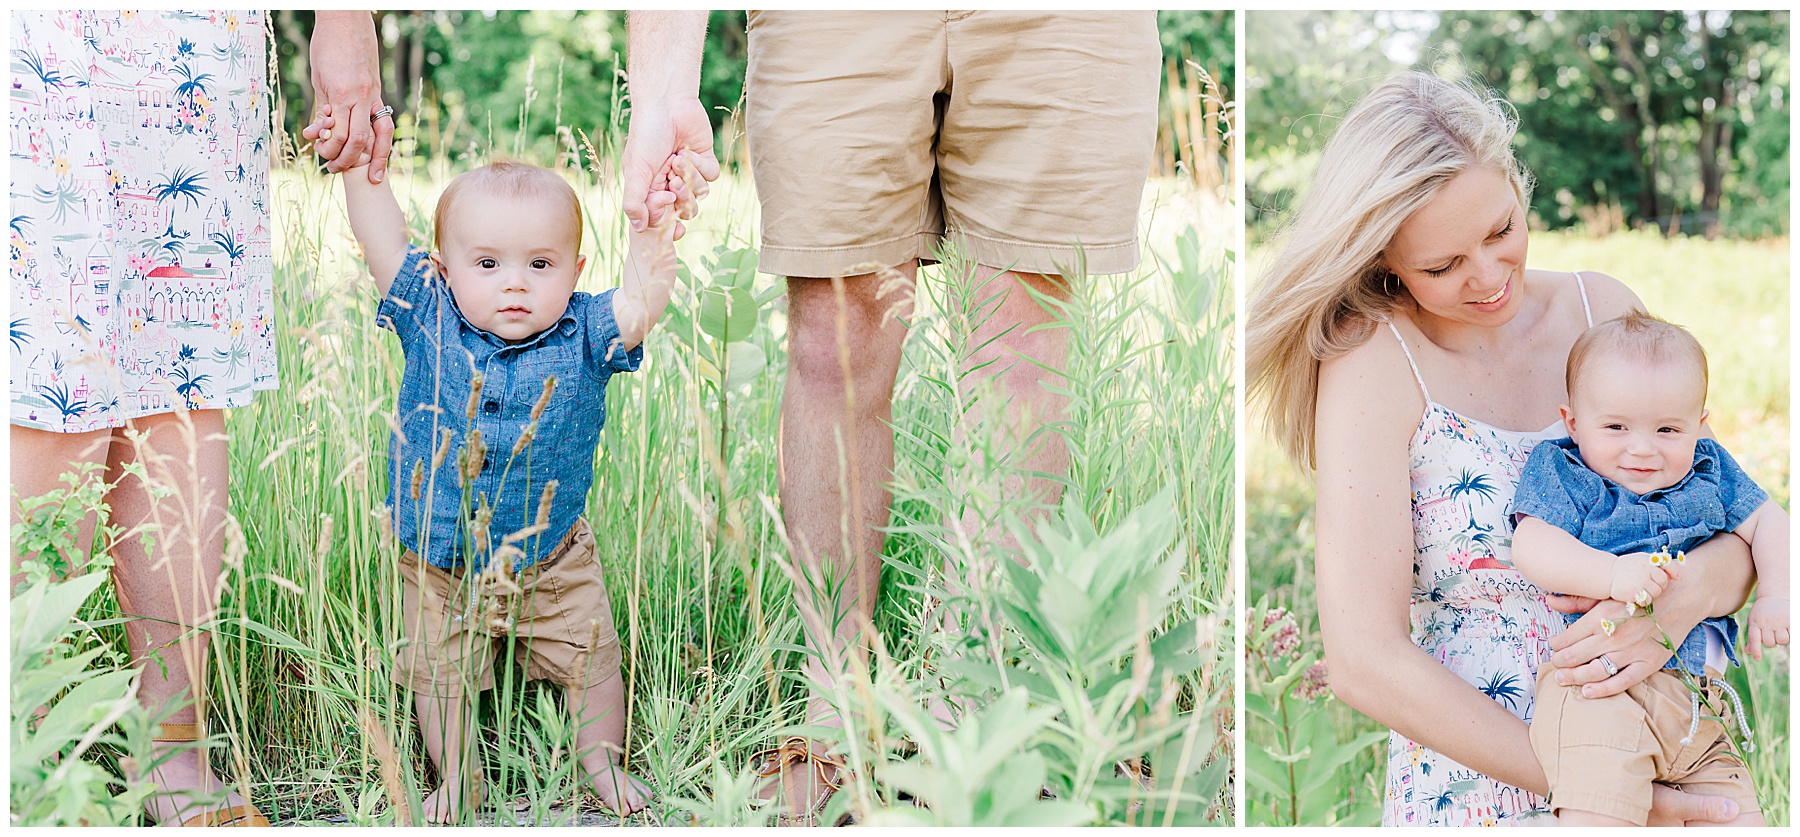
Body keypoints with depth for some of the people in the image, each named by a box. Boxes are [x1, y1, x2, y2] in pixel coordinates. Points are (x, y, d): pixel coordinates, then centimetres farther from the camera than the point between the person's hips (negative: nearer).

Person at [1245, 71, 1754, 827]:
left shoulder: (1604, 309, 3)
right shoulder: (1373, 360, -10)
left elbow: (1744, 530, 5)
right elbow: (1363, 660, -16)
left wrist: (1680, 601, -18)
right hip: (1473, 785, -3)